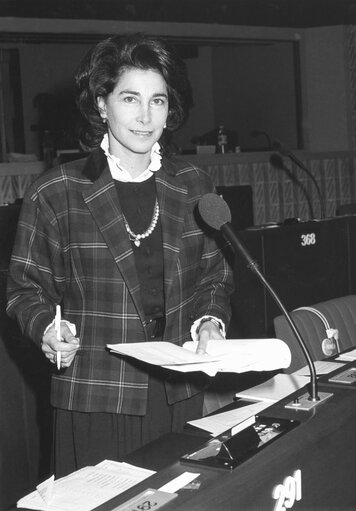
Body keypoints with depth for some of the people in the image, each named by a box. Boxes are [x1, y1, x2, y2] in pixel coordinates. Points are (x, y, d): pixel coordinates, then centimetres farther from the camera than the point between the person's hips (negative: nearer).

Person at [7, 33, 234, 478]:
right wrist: (47, 328, -17)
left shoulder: (194, 188, 6)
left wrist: (210, 320, -5)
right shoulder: (53, 193, -4)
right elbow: (25, 288, 2)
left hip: (181, 395, 3)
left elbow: (215, 276, 14)